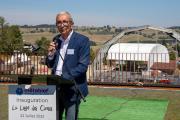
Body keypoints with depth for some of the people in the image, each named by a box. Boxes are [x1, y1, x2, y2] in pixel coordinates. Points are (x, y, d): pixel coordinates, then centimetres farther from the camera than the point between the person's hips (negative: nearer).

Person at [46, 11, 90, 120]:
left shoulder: (82, 40, -7)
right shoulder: (56, 40, 10)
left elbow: (83, 66, -14)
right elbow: (50, 65, 15)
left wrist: (63, 77, -20)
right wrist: (51, 53, -6)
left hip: (72, 89, -5)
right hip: (56, 87, 6)